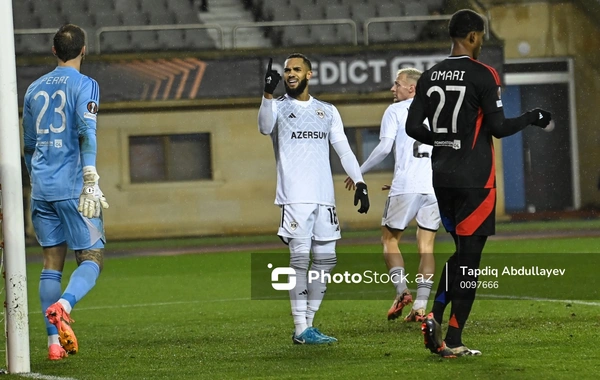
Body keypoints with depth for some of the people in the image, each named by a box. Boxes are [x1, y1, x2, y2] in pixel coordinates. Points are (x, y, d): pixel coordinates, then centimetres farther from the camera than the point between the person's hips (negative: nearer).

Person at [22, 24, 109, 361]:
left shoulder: (35, 89, 15)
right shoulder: (84, 86, -3)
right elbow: (87, 133, -16)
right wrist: (91, 182, -20)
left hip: (41, 189, 5)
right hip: (72, 187, -5)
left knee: (52, 262, 8)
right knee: (91, 258, -1)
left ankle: (54, 340, 3)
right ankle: (63, 305, -29)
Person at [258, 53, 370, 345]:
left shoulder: (328, 111, 18)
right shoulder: (278, 107, 6)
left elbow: (344, 150, 16)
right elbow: (265, 127, -16)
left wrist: (359, 182, 3)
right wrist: (268, 93, -31)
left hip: (324, 197, 5)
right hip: (295, 197, -5)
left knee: (325, 260, 3)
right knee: (300, 259, -10)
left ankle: (307, 322, 13)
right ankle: (301, 330, -11)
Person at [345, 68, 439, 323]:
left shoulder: (395, 111, 2)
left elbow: (384, 148, -8)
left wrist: (359, 172, 3)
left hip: (405, 187, -4)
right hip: (434, 187, 4)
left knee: (390, 239, 11)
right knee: (426, 247, 5)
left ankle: (402, 291, -7)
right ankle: (421, 306, -2)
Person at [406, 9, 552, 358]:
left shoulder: (430, 77, 6)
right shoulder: (483, 76, -11)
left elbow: (413, 127, 7)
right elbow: (498, 127, -13)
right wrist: (533, 118, 2)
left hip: (442, 174, 6)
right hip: (474, 178, -6)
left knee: (460, 251, 19)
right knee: (470, 257, 0)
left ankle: (435, 317, 1)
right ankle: (453, 341, -1)